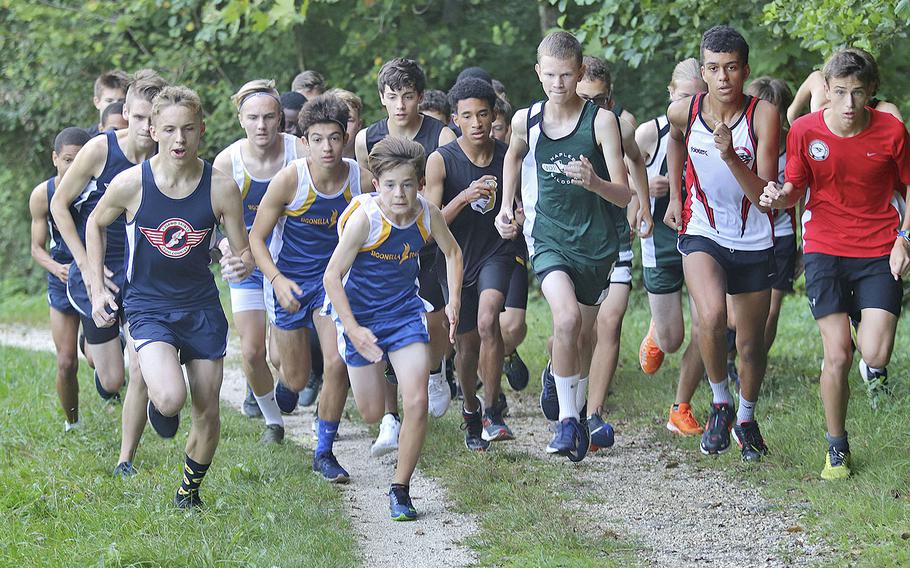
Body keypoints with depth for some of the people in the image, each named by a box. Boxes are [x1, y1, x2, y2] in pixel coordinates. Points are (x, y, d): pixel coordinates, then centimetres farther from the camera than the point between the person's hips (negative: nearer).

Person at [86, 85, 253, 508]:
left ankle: (190, 487, 34)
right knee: (170, 399, -25)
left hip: (202, 307, 2)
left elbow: (243, 250, -3)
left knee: (208, 412, 7)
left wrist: (245, 262, -27)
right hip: (148, 307, -2)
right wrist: (97, 289, 3)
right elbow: (96, 223, 6)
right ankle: (157, 398, 14)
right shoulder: (131, 184, -14)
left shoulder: (221, 187, -13)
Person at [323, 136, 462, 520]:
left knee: (416, 402, -13)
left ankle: (400, 489, 3)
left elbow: (452, 252, 10)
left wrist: (453, 301, 1)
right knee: (372, 414, 8)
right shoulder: (364, 218, -25)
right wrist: (353, 330, -26)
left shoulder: (428, 215, -12)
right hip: (360, 313, -2)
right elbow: (331, 276, -19)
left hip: (405, 311, 2)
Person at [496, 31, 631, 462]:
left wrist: (593, 182, -33)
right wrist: (506, 206, 17)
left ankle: (573, 414, 38)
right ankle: (567, 421, -18)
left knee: (582, 337, 12)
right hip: (548, 237, 0)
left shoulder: (601, 120, -11)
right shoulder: (526, 121, -2)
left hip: (596, 243, 0)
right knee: (567, 319, -26)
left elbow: (624, 196, -14)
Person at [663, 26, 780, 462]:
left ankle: (746, 418, 39)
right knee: (711, 316, -28)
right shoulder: (683, 111, -9)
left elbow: (766, 197, -22)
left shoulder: (763, 115, -17)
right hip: (702, 233, 0)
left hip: (754, 242, 0)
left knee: (751, 341, 11)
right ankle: (719, 404, -5)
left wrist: (731, 156, -35)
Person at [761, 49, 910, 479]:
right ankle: (837, 447, 13)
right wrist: (781, 196, -20)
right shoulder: (805, 130, -6)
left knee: (875, 354, -15)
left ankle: (872, 365, 25)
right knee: (837, 356, -7)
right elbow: (796, 186, 4)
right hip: (825, 249, 0)